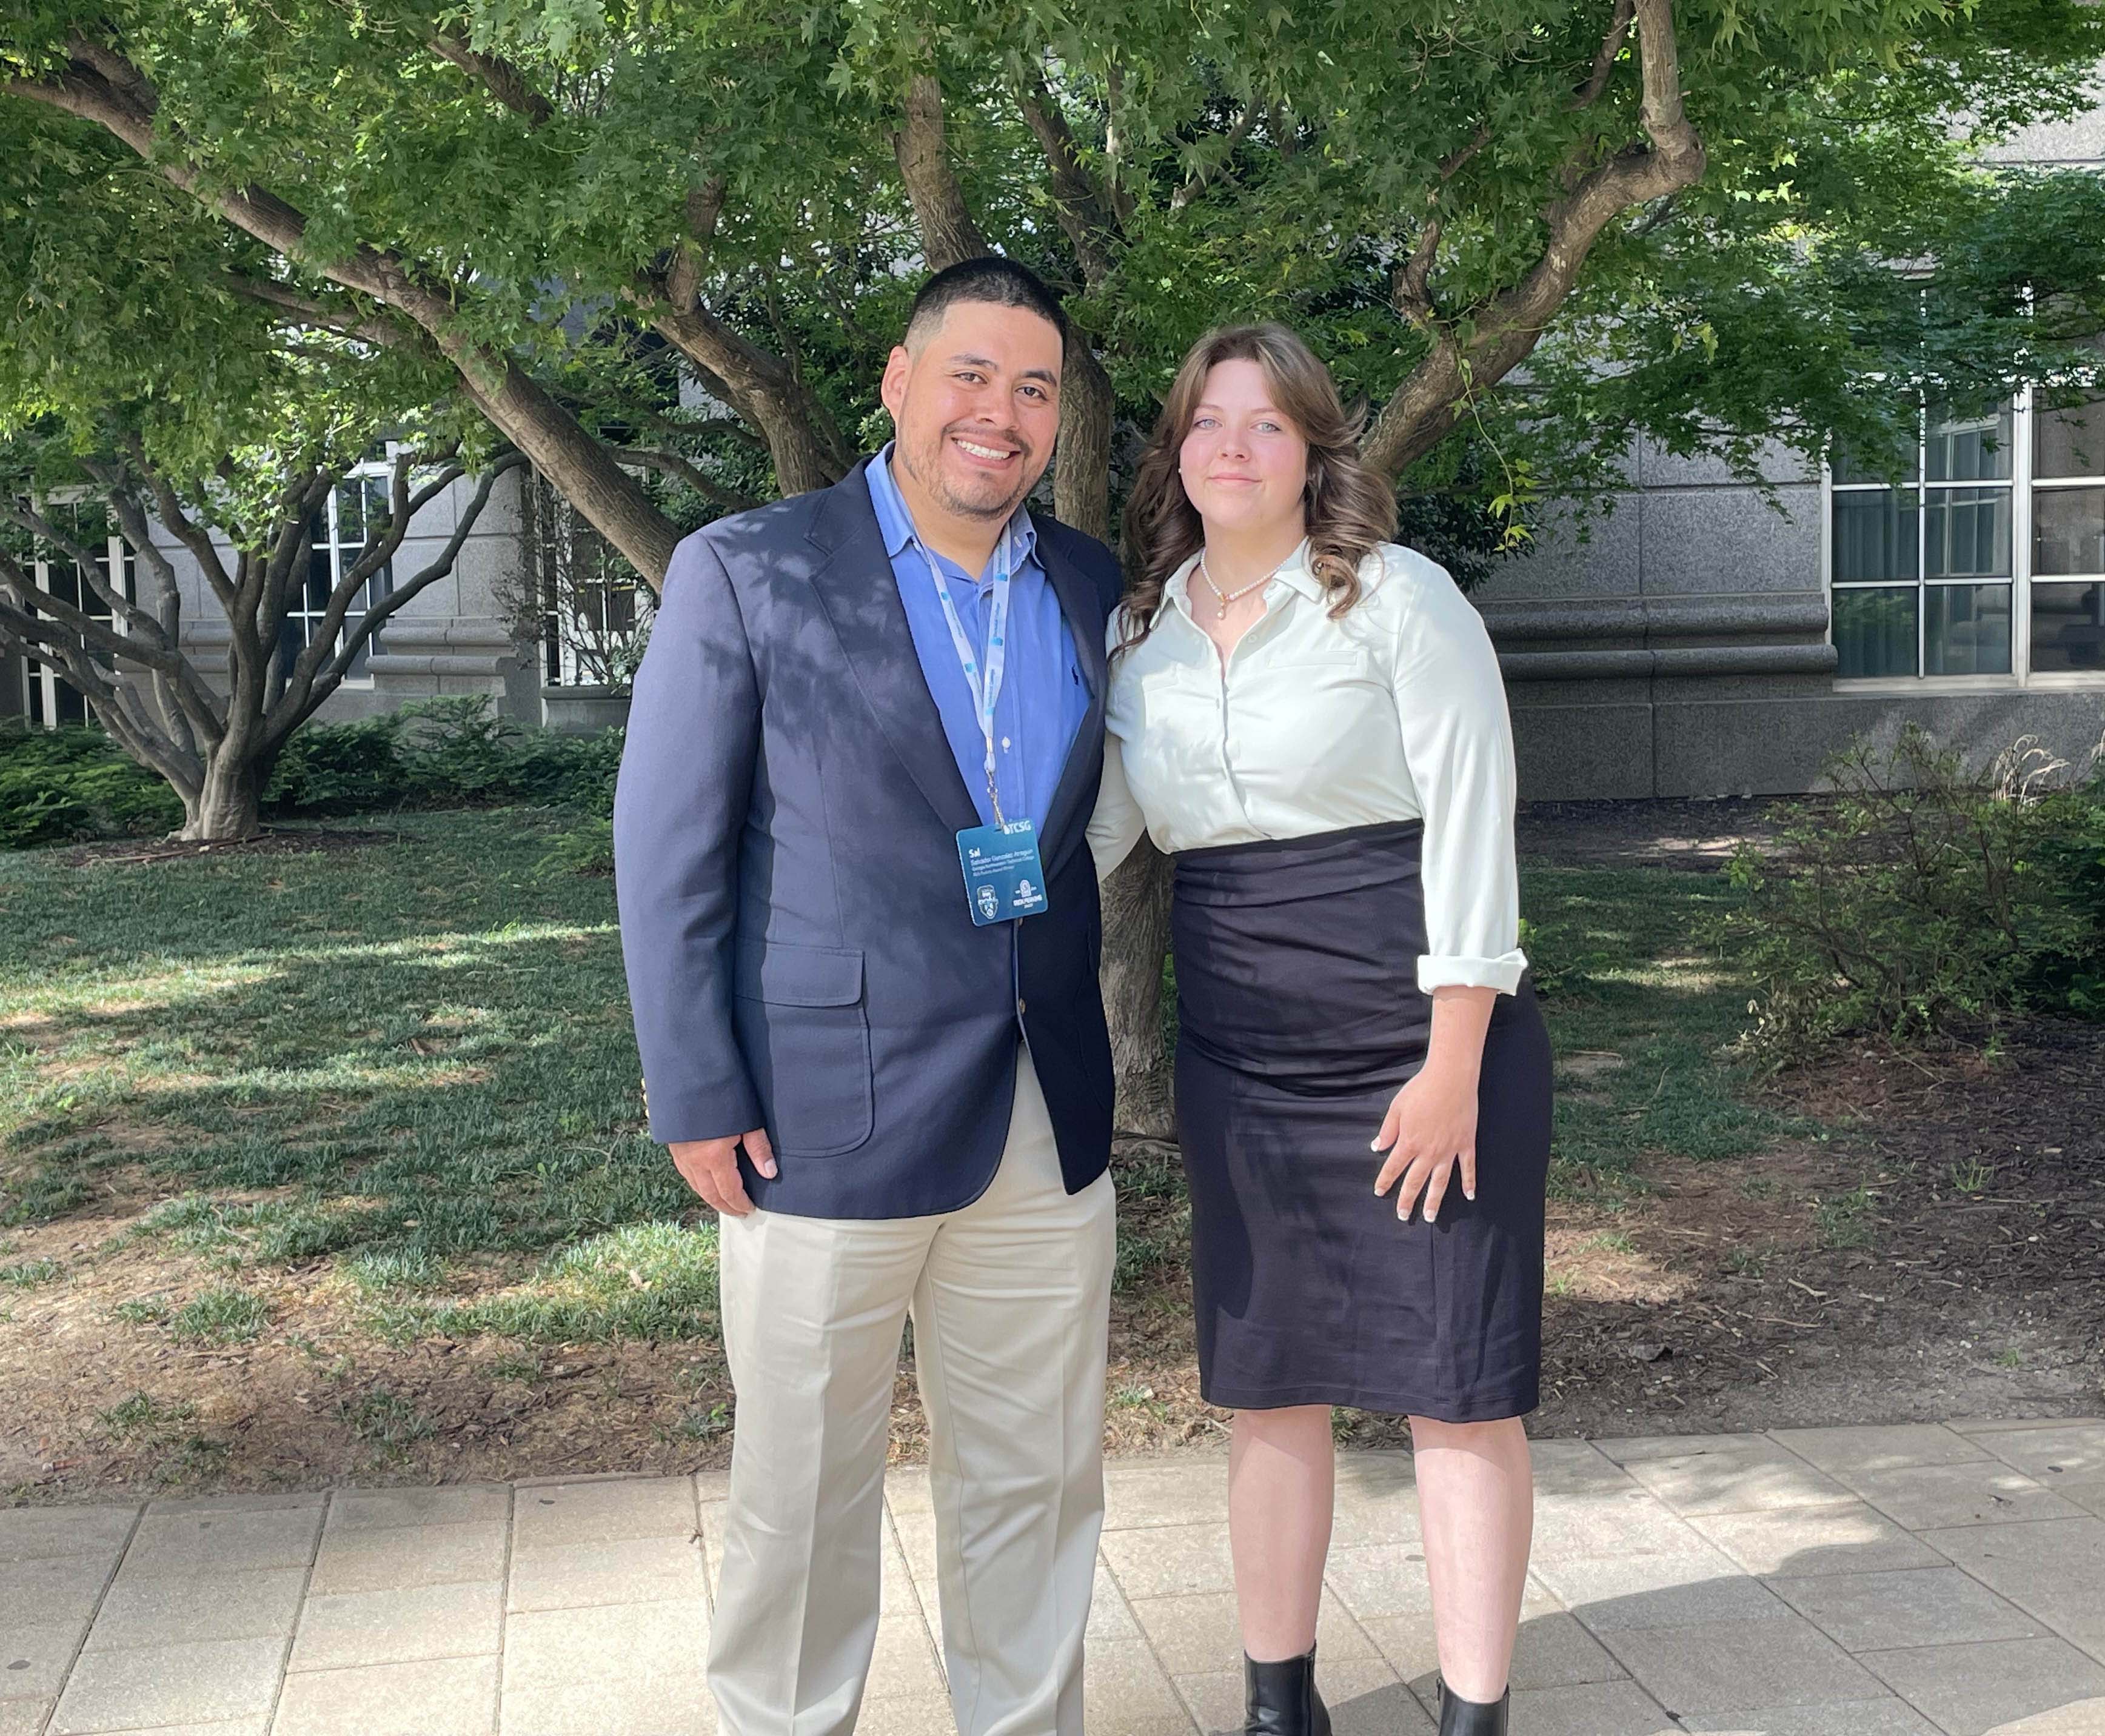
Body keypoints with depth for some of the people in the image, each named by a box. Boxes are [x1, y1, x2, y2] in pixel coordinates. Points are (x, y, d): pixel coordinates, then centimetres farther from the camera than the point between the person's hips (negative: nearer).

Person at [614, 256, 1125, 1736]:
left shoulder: (1089, 588, 8)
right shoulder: (747, 573, -6)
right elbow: (668, 851, -6)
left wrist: (1089, 1045, 11)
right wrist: (697, 1100, -10)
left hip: (1046, 1116, 5)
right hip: (831, 1113, -4)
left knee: (1038, 1476, 15)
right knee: (807, 1489, 10)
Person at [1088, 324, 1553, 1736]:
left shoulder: (1401, 601, -6)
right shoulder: (1141, 636, 8)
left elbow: (1471, 826, -10)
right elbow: (1083, 829, 10)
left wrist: (1452, 1066, -15)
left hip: (1425, 1046, -4)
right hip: (1240, 1062, 5)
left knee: (1459, 1383, 2)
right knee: (1267, 1384, 12)